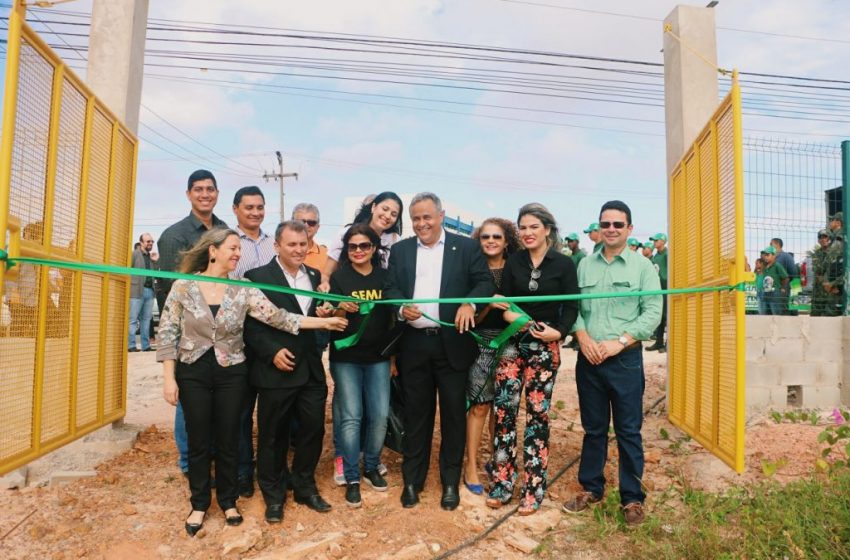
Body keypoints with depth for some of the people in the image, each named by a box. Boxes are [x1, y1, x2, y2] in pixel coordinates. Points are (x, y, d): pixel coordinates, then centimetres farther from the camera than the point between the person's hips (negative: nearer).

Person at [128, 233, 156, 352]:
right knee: (133, 319, -3)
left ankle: (146, 346, 12)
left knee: (146, 319, 9)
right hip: (137, 291, -6)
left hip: (149, 291, 6)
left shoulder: (151, 256, 19)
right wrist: (130, 287, -10)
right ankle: (131, 345, -1)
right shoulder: (134, 254, 1)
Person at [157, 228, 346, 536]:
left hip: (231, 374, 1)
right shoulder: (183, 286, -7)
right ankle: (199, 504, 30)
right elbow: (167, 332, -4)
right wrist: (169, 378, -8)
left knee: (228, 440, 10)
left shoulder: (244, 290, -4)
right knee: (199, 442, 9)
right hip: (193, 373, -1)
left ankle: (228, 500, 31)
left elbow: (278, 317, -11)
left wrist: (325, 322, -18)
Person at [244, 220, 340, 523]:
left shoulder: (314, 276, 11)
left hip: (311, 370, 5)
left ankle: (304, 487, 32)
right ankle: (273, 495, 27)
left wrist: (325, 314, -4)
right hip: (277, 370, -5)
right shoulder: (258, 277, -6)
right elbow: (250, 324, -9)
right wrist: (272, 351, -19)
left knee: (313, 429, 12)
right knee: (273, 435, 9)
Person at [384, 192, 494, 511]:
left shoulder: (466, 247, 3)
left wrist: (470, 303, -24)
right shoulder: (400, 250, 9)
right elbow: (390, 289, 3)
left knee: (453, 414, 8)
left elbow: (485, 281, -3)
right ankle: (412, 480, 25)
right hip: (413, 344, 2)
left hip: (453, 343, -1)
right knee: (416, 414, 11)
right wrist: (402, 308, -19)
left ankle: (451, 482, 24)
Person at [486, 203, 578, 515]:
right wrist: (508, 314, -17)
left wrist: (558, 331, -18)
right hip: (513, 343, 2)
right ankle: (501, 483, 12)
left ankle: (533, 489, 14)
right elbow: (503, 301, 5)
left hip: (545, 346, -2)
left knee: (537, 414, 3)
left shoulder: (564, 264, 0)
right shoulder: (513, 262, 7)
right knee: (504, 411, -1)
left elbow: (572, 307, -2)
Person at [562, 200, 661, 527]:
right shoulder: (584, 265, 8)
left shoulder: (643, 266, 0)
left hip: (625, 359, -2)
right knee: (593, 428, 14)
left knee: (628, 431, 5)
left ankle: (632, 498, 19)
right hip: (588, 359, 3)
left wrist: (619, 342, -15)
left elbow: (653, 312, -7)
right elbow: (573, 307, 5)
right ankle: (591, 489, 28)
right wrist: (583, 337, -13)